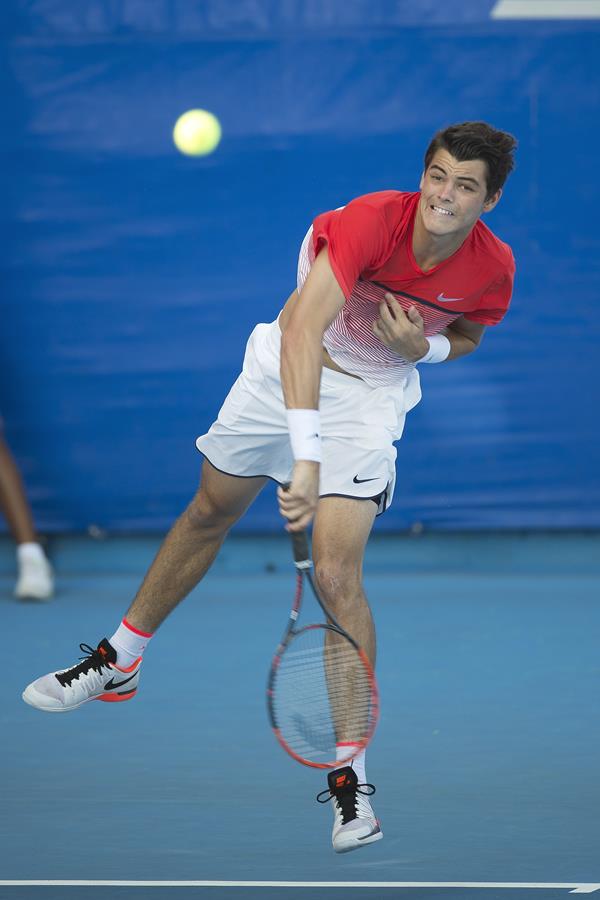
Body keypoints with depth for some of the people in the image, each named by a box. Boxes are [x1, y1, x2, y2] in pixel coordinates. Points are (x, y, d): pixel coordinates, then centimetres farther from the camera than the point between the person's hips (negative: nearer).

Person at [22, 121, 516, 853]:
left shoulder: (492, 269, -20)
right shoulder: (372, 221, -32)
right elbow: (304, 332, -41)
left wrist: (425, 346, -20)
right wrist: (304, 458, -51)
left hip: (371, 395, -1)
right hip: (288, 366, 1)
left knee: (336, 573, -17)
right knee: (209, 513, 20)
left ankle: (349, 774, -8)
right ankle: (118, 664, 43)